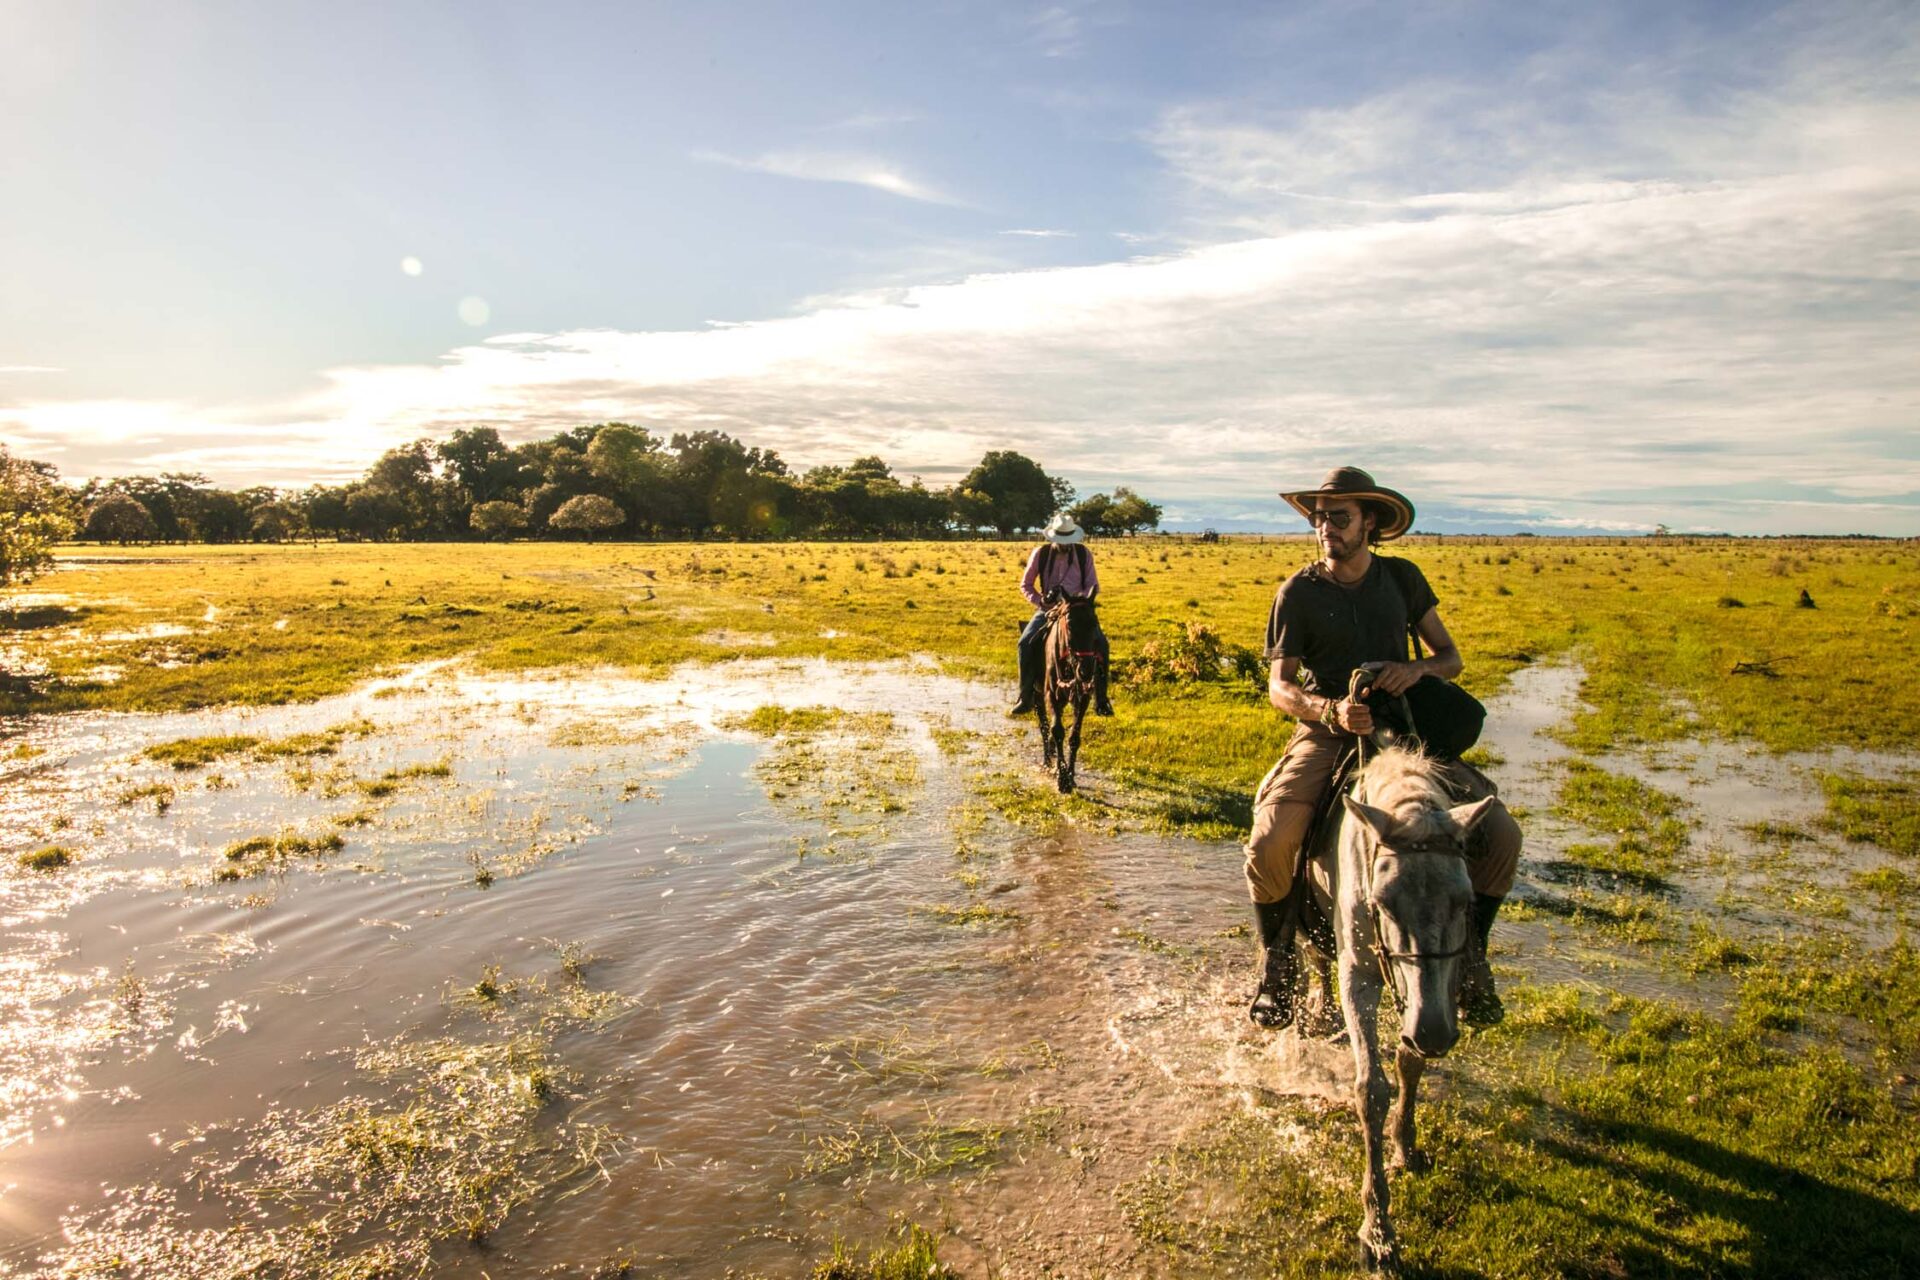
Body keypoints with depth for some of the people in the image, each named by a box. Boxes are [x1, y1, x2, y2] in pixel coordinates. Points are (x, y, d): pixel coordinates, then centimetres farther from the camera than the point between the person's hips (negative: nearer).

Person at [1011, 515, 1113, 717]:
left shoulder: (1084, 554, -2)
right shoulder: (1040, 554, -3)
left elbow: (1093, 585, 3)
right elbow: (1025, 585, 4)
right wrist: (1040, 603, -13)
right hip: (1048, 609, 0)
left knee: (1101, 644, -21)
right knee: (1026, 643, -22)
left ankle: (1100, 700, -8)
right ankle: (1026, 697, -8)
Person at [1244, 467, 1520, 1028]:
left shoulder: (1403, 578, 7)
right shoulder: (1298, 592, -1)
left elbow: (1450, 656, 10)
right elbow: (1279, 687, -5)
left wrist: (1418, 668, -14)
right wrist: (1332, 709, -25)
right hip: (1327, 734, -2)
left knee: (1502, 835, -13)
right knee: (1270, 843, -27)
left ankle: (1470, 956, 13)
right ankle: (1277, 962, 1)